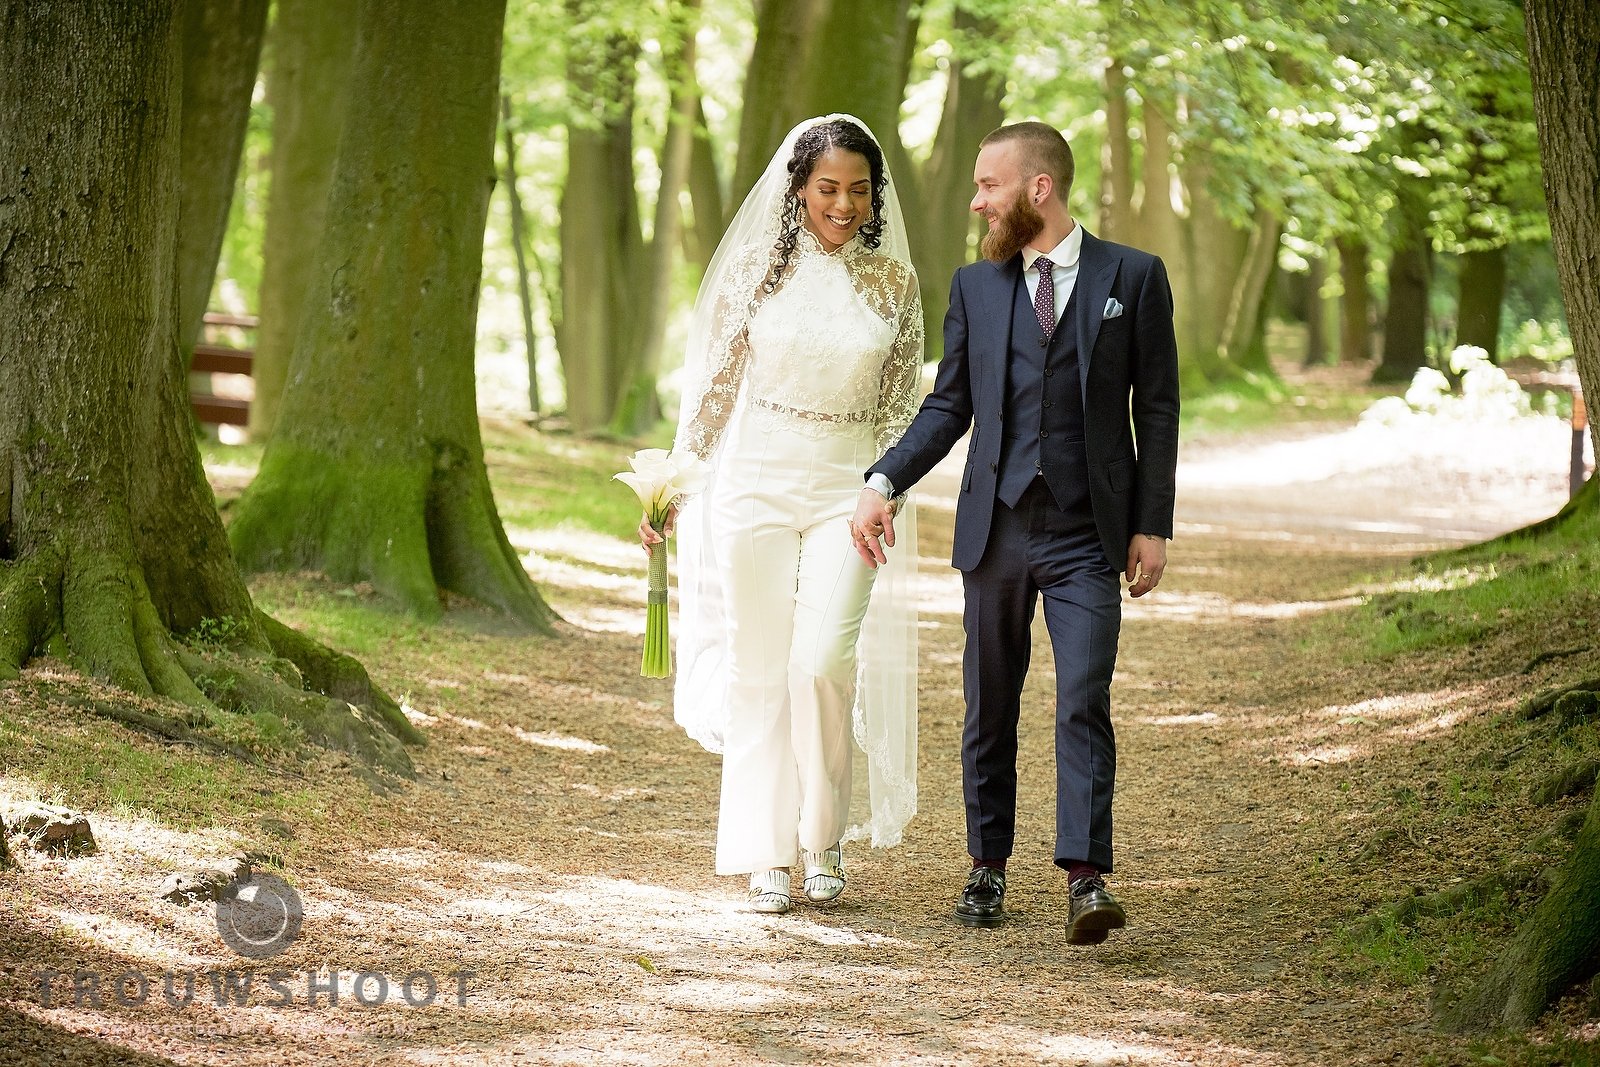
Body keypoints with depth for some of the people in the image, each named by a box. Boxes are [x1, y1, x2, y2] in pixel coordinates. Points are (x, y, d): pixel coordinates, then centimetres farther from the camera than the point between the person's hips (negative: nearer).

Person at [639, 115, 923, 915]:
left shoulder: (893, 283, 2)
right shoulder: (756, 270, -1)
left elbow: (899, 405, 9)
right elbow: (713, 387, 6)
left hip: (846, 490, 0)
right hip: (755, 482, 0)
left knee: (823, 660, -14)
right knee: (758, 668, 2)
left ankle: (826, 834, 7)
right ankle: (769, 856, 12)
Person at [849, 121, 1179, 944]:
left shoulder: (1133, 278, 1)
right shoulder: (975, 285, 9)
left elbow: (1156, 407, 1)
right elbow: (949, 405, 11)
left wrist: (1153, 526, -4)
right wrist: (883, 484, -3)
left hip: (1087, 536, -3)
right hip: (996, 528, 3)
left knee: (1084, 704, -13)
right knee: (989, 709, 10)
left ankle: (1085, 878, -16)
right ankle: (988, 869, 21)